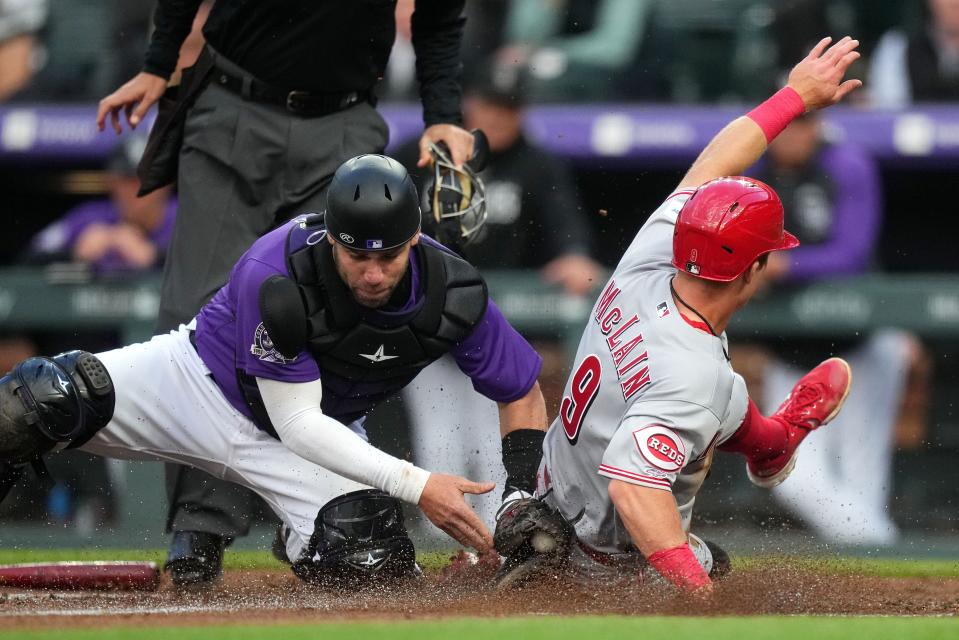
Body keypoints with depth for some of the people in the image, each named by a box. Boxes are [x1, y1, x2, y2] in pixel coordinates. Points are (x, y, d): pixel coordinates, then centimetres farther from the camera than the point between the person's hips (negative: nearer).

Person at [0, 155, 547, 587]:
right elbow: (296, 422, -27)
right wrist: (416, 484, -35)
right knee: (54, 401, -27)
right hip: (204, 380, -2)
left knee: (372, 560, -27)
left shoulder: (454, 294, -23)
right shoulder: (274, 275, -33)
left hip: (324, 432, 3)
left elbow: (522, 393, -7)